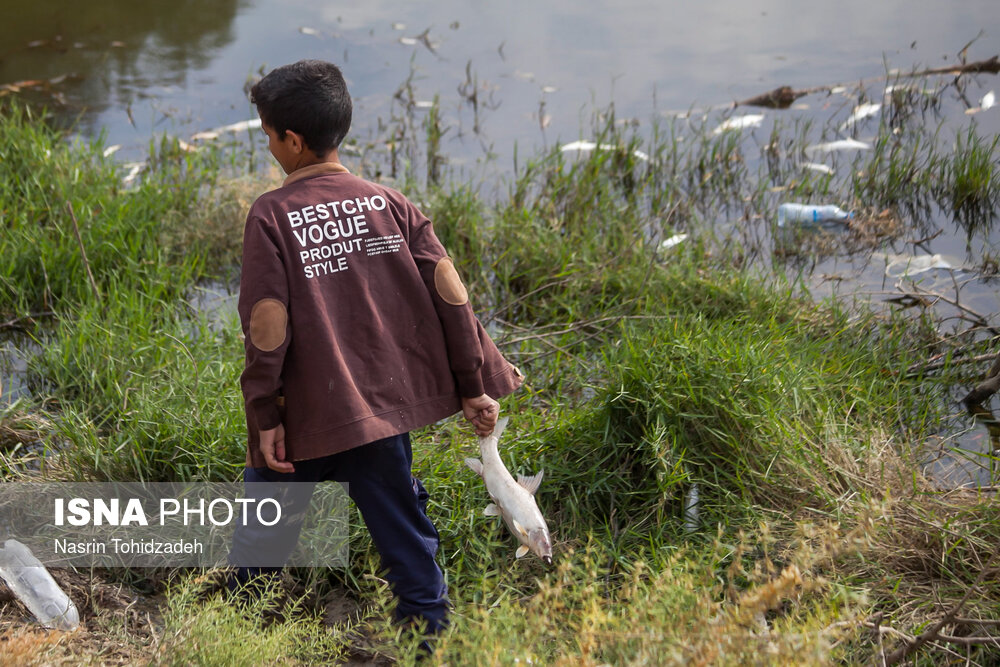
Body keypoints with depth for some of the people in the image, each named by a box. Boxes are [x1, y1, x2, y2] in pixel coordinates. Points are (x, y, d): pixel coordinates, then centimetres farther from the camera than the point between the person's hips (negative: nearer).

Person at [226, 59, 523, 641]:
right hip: (385, 404, 3)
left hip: (307, 416, -3)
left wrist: (264, 416, -8)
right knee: (403, 531, 14)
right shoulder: (389, 204, 0)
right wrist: (477, 383, 3)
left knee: (263, 528, 16)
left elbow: (266, 327, -15)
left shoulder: (272, 217, -11)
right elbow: (449, 294, -3)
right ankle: (429, 625, 19)